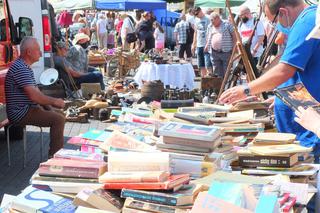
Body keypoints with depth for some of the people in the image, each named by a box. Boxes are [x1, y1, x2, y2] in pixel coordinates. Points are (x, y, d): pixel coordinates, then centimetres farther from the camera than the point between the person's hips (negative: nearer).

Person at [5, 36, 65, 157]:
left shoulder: (25, 67, 14)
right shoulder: (20, 68, -21)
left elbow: (36, 91, 14)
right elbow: (34, 96, -28)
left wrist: (53, 102, 1)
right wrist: (54, 101, -14)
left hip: (27, 109, 11)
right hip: (21, 113, -11)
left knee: (56, 114, 19)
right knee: (58, 119, -18)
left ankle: (56, 151, 26)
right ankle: (55, 155, -9)